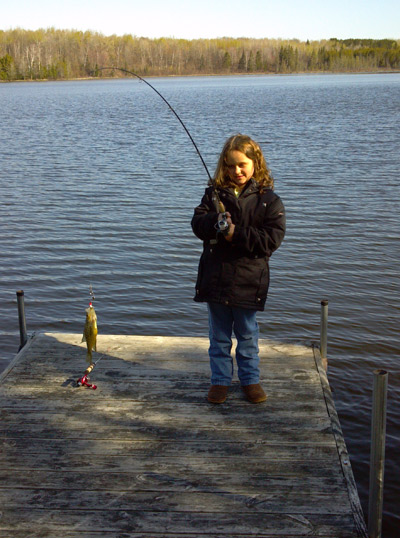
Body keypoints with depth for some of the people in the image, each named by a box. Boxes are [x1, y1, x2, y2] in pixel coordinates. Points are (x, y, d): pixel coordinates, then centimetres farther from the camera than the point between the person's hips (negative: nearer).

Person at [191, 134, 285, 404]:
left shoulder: (268, 200, -4)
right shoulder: (215, 194, 4)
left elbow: (272, 238, -12)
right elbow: (198, 224, -5)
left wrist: (236, 234, -19)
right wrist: (216, 221, -26)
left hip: (248, 280, -2)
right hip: (215, 278, 2)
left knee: (248, 336, 12)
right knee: (219, 336, 13)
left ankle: (250, 379, 27)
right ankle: (220, 380, 26)